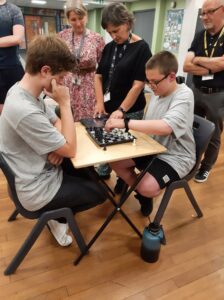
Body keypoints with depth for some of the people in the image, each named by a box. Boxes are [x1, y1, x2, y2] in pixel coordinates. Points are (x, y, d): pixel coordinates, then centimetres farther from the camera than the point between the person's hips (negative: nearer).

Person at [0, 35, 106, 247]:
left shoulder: (21, 90, -3)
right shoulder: (26, 111, -35)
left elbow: (56, 122, 8)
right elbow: (71, 150, -25)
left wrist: (58, 146, -12)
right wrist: (65, 103, -23)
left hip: (39, 170, 9)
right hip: (38, 190, -8)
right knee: (100, 192, 7)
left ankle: (57, 211, 27)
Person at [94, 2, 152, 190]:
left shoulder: (141, 48, -8)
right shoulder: (109, 48, 8)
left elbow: (138, 84, -14)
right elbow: (99, 76, 9)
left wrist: (121, 110, -18)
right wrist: (100, 102, -5)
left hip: (130, 111, -5)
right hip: (107, 108, 5)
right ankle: (102, 174, 32)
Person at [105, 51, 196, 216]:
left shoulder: (184, 95, -20)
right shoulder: (157, 93, 2)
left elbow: (165, 127, -38)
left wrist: (125, 123, -38)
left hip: (175, 157, -7)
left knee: (147, 187, -29)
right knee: (114, 160, -1)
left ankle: (145, 193, 12)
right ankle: (143, 195, 19)